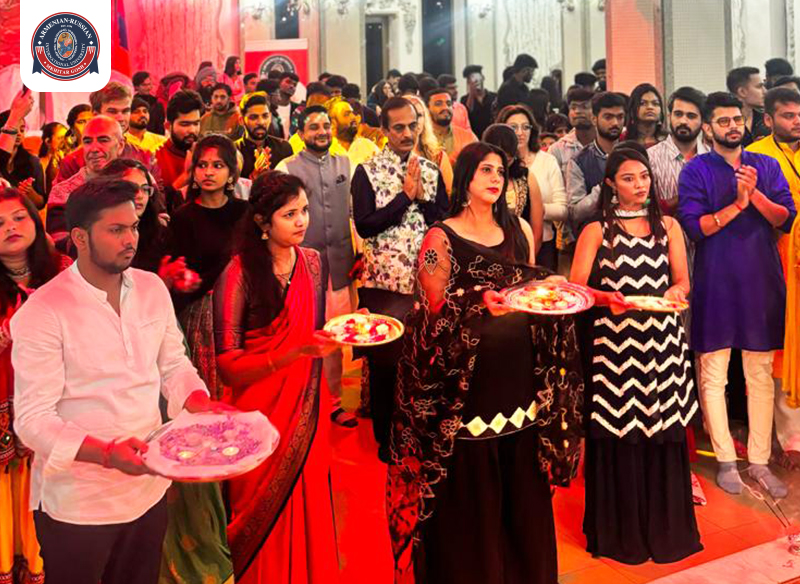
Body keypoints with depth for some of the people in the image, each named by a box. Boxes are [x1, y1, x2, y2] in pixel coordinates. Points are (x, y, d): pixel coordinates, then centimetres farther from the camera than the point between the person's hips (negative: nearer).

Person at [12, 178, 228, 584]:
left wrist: (200, 404, -10)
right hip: (77, 504, -5)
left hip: (149, 487, 5)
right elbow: (32, 419, -18)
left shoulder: (152, 288, 0)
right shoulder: (42, 314, -17)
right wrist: (107, 454, -31)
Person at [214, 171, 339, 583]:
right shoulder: (240, 274, -15)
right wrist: (295, 352, -26)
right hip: (262, 413, -5)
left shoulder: (311, 261, 3)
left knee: (307, 511, 12)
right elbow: (227, 365, -16)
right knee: (267, 522, 8)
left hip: (307, 406, 5)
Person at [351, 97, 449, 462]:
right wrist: (405, 195, -11)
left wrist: (421, 196, -10)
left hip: (425, 279, 3)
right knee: (383, 361, 5)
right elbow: (364, 226, -11)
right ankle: (386, 438, 20)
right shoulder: (367, 171, -1)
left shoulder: (431, 171, 10)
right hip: (383, 281, -3)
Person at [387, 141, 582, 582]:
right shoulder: (441, 238, -4)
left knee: (523, 487, 11)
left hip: (520, 374, 5)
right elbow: (434, 311, -9)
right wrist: (479, 303, -25)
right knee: (472, 493, 1)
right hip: (468, 380, -4)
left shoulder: (520, 230, 11)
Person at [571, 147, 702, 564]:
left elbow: (682, 282, 10)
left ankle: (664, 528, 23)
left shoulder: (668, 227, 11)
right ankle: (620, 533, 18)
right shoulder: (596, 231, 2)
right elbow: (575, 288, -3)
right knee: (619, 438, 1)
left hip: (662, 341, 2)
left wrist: (672, 293, -12)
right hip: (614, 341, -2)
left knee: (663, 434, 4)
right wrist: (608, 298, -21)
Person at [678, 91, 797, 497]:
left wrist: (755, 195, -14)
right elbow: (693, 226, -11)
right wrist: (737, 204, -16)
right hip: (715, 284, -3)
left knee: (761, 377, 7)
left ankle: (759, 462, 17)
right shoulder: (696, 171, 0)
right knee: (713, 378, 1)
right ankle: (726, 461, 14)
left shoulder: (766, 166, 10)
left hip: (761, 281, 3)